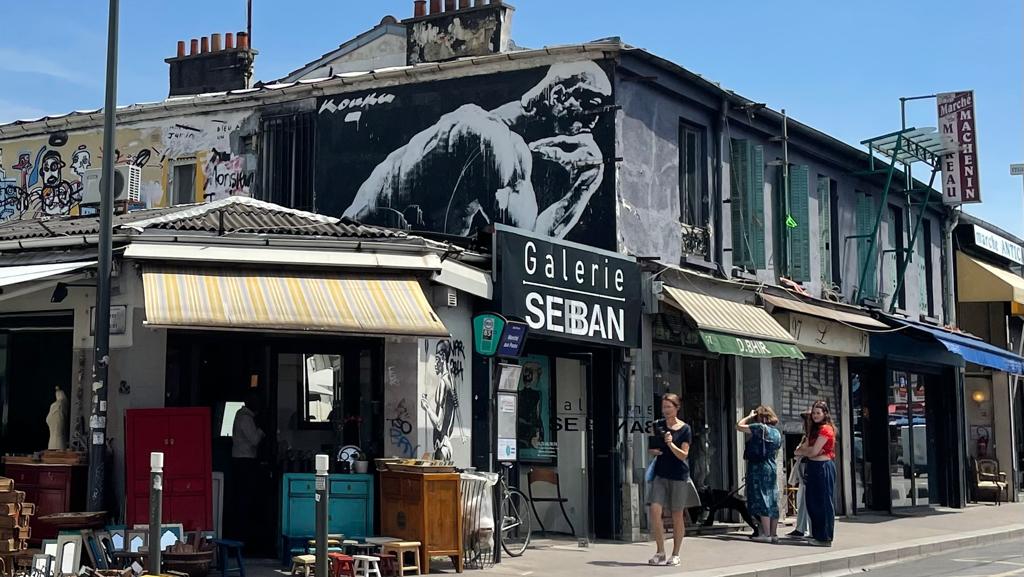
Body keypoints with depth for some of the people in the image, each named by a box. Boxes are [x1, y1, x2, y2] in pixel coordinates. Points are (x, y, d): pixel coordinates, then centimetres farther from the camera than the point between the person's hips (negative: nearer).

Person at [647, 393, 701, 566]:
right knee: (655, 510, -12)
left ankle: (675, 555, 16)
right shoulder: (658, 425, 8)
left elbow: (683, 455, -8)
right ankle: (660, 552, 0)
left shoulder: (685, 429, -3)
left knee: (677, 515, 4)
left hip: (678, 475, -3)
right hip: (660, 474, 3)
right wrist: (653, 451, -2)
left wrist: (671, 444, -24)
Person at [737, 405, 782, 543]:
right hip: (772, 468, 8)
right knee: (772, 501, 8)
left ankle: (766, 534, -9)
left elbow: (739, 426, -10)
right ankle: (773, 534, 9)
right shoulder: (777, 432, 14)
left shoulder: (760, 427, -10)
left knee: (762, 501, -7)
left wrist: (750, 416, 4)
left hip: (759, 467, -8)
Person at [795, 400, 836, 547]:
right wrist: (807, 451, -9)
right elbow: (800, 450, 12)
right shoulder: (815, 429, 18)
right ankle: (818, 535, 17)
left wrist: (803, 450, 3)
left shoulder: (825, 429, -11)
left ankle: (825, 538, 0)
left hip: (823, 467, -9)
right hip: (813, 467, 9)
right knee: (812, 502, 10)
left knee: (823, 503, -4)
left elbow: (814, 451, -16)